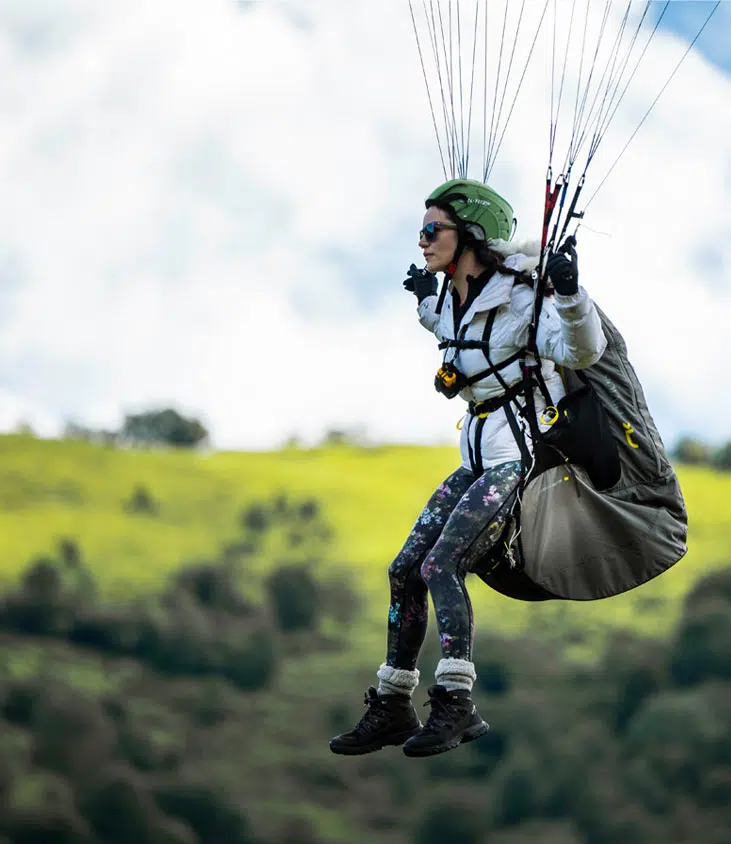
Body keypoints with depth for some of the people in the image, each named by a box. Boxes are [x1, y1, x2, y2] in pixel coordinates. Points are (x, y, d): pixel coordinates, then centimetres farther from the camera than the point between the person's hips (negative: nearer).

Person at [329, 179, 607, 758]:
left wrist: (569, 292, -41)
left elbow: (583, 351, -26)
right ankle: (392, 709, 10)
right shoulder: (455, 302, 9)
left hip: (523, 458, -9)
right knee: (405, 571, 3)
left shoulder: (520, 298, -15)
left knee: (441, 565, -22)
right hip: (477, 462, 9)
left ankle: (455, 706, -18)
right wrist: (429, 304, 33)